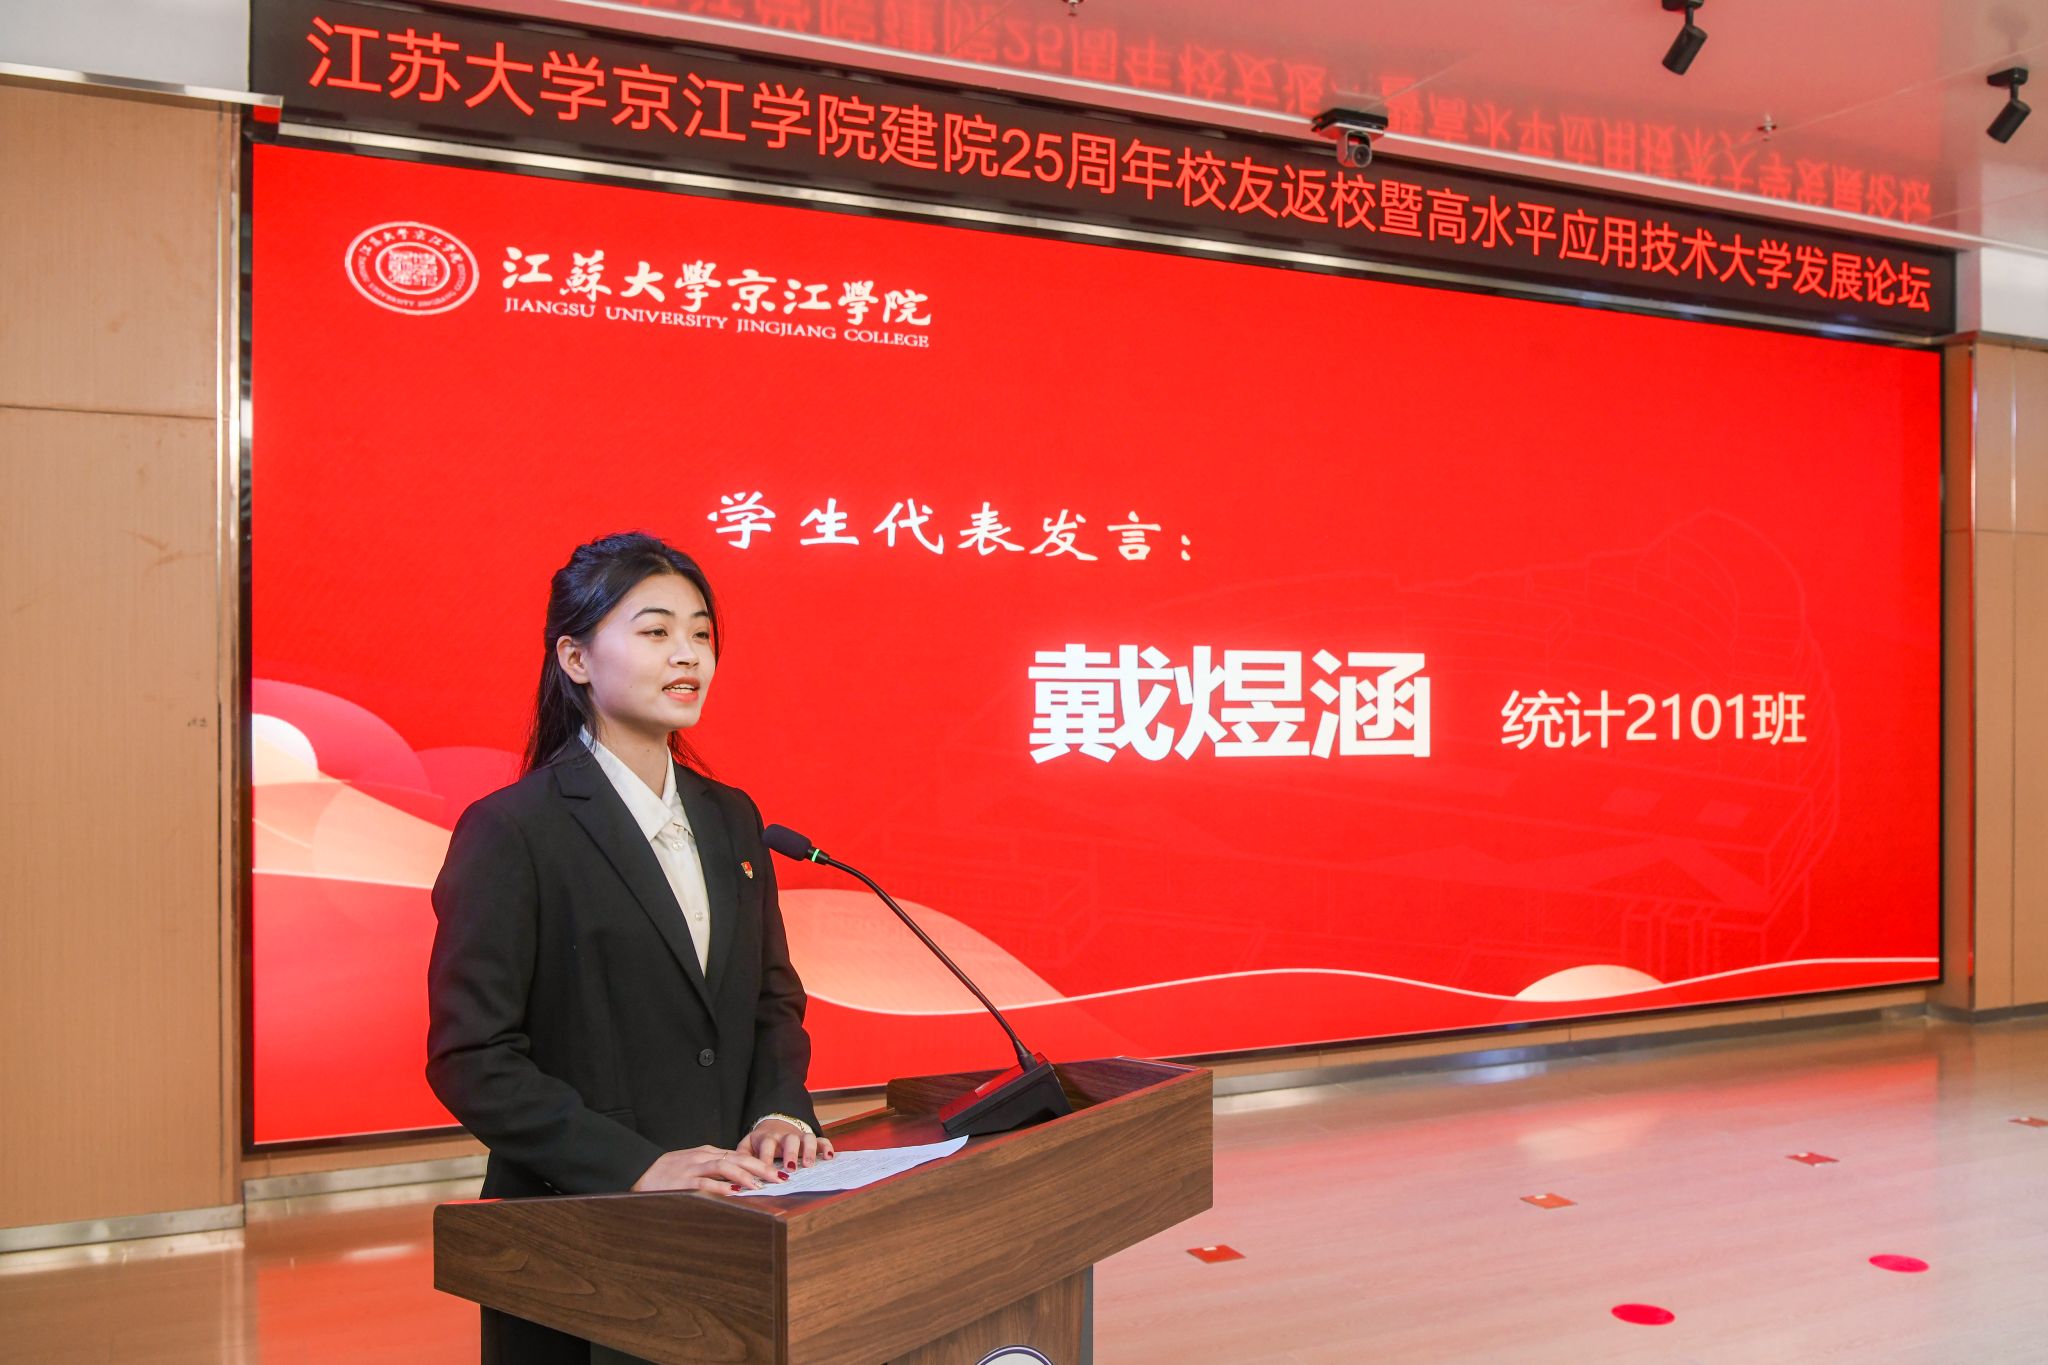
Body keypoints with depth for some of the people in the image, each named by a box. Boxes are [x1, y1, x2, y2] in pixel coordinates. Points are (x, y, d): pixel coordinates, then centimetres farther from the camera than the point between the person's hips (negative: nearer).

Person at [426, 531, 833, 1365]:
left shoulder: (731, 820, 8)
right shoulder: (510, 831, -11)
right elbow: (470, 1059, -15)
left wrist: (780, 1111, -5)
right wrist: (639, 1166, -21)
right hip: (576, 1234, -5)